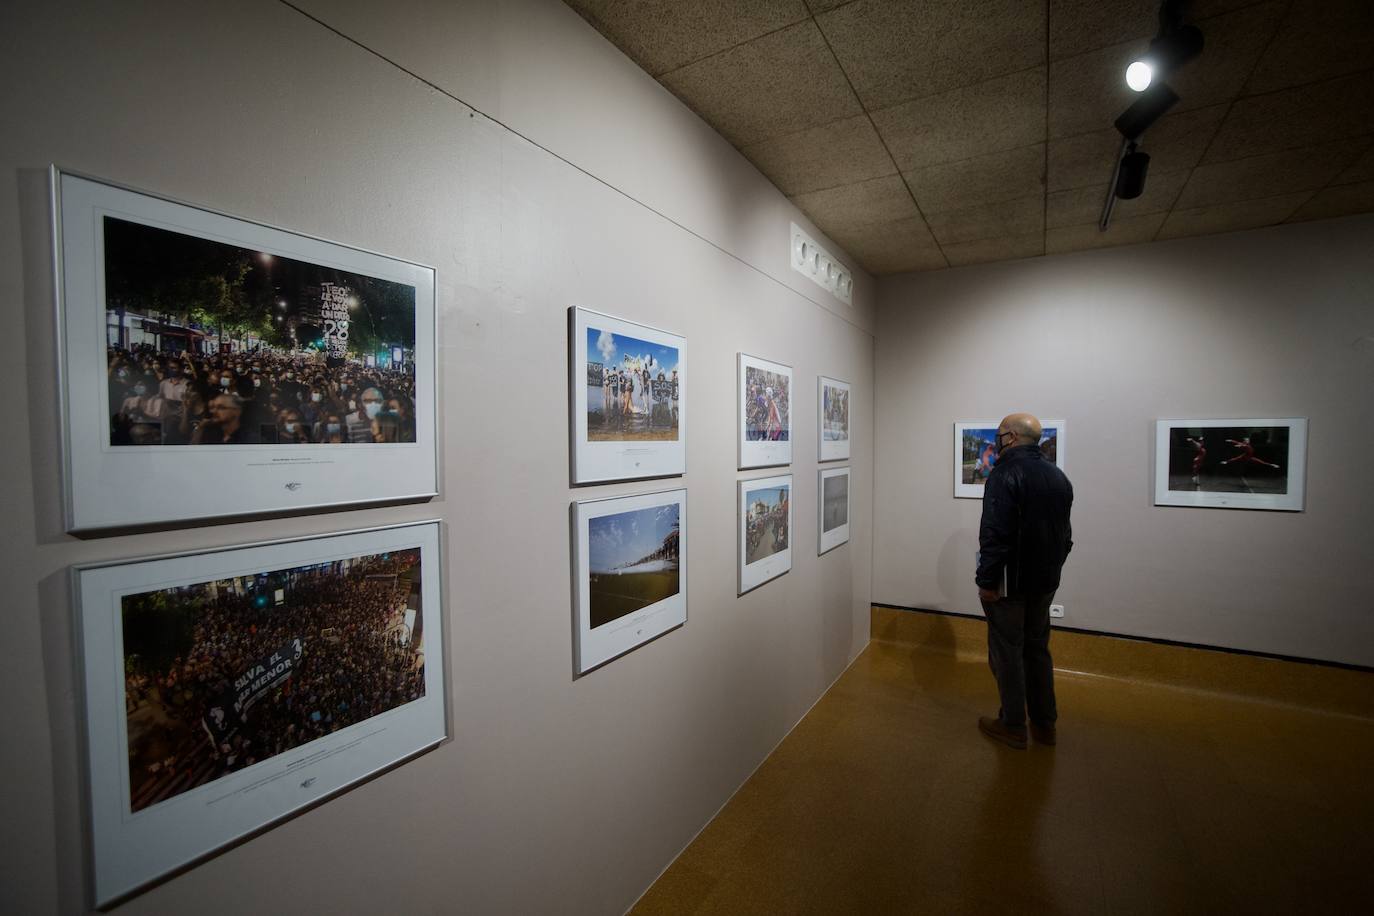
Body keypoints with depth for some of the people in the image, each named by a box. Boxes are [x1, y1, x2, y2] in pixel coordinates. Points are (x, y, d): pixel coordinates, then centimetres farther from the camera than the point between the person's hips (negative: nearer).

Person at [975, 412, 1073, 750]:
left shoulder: (1006, 473, -17)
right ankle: (1044, 723, 28)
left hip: (1010, 581, -8)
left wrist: (987, 580, -18)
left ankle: (1013, 726, 15)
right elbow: (1065, 535, 15)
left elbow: (995, 534, -24)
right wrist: (1052, 569, 21)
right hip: (1045, 582, 8)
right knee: (1038, 649, 18)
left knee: (1007, 652, 4)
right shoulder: (1058, 476, 9)